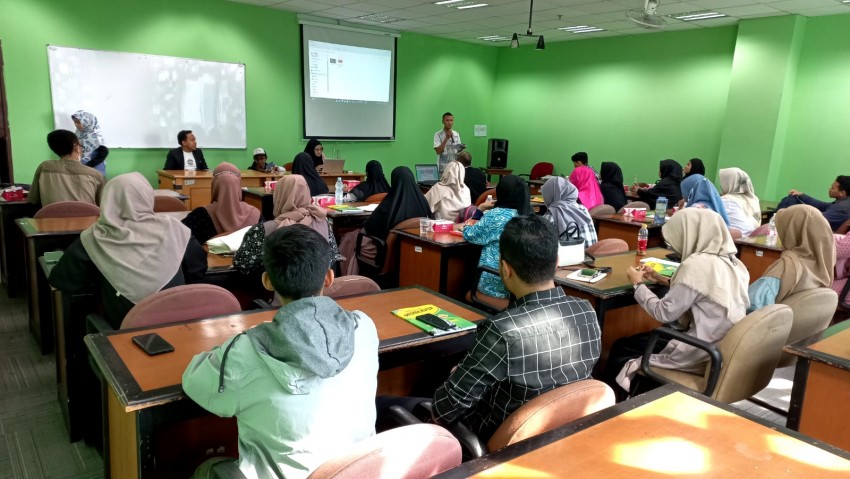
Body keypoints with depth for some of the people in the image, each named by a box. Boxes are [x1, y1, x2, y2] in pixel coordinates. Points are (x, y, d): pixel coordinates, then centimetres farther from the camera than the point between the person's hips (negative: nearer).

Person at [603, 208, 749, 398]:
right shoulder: (731, 261, 4)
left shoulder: (698, 264, -21)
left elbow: (664, 313, -17)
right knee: (643, 338, 26)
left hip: (702, 353, -9)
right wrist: (663, 280, 17)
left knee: (621, 347, 9)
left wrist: (638, 284, -3)